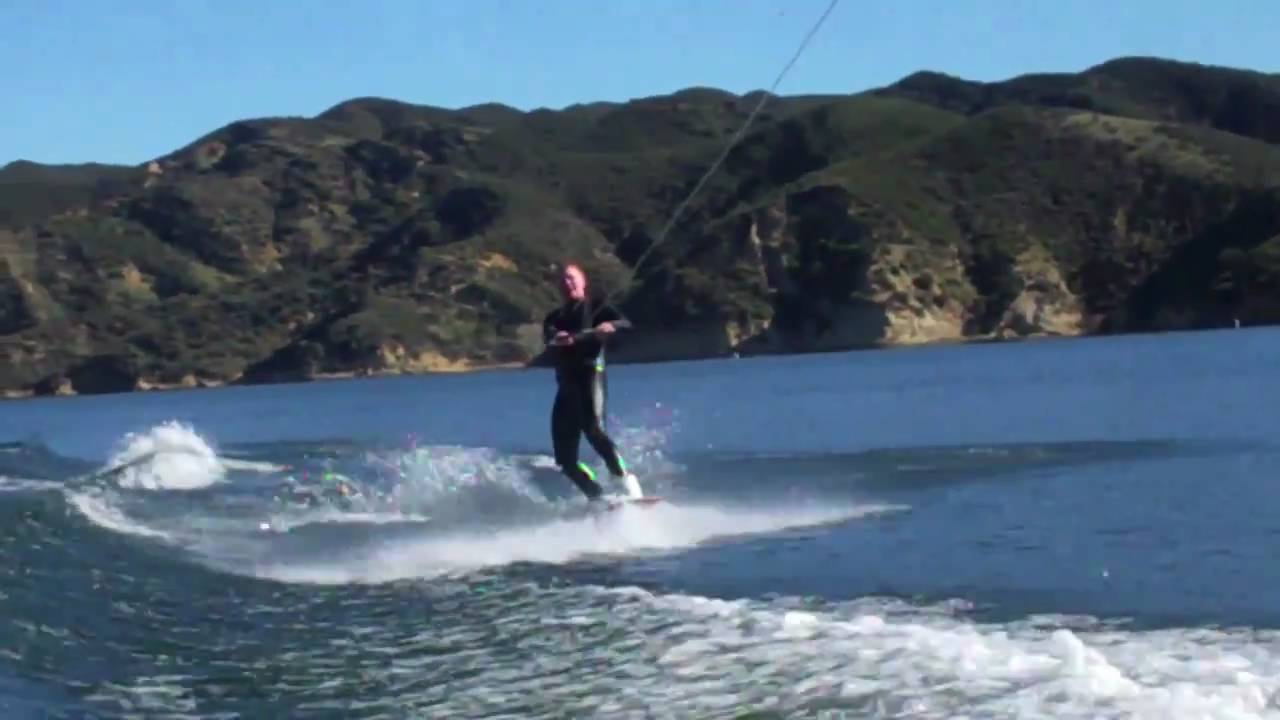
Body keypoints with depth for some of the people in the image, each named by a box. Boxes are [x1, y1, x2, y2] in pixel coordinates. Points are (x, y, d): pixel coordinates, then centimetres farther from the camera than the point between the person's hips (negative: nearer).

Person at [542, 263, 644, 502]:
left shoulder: (596, 307, 13)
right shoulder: (554, 317, 23)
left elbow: (626, 323, -4)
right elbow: (548, 335, 0)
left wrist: (610, 326, -27)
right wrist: (558, 337, -25)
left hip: (590, 373, -5)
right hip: (566, 383, 5)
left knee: (593, 429, -29)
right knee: (565, 458, -3)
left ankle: (627, 482, -31)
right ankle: (598, 497, 5)